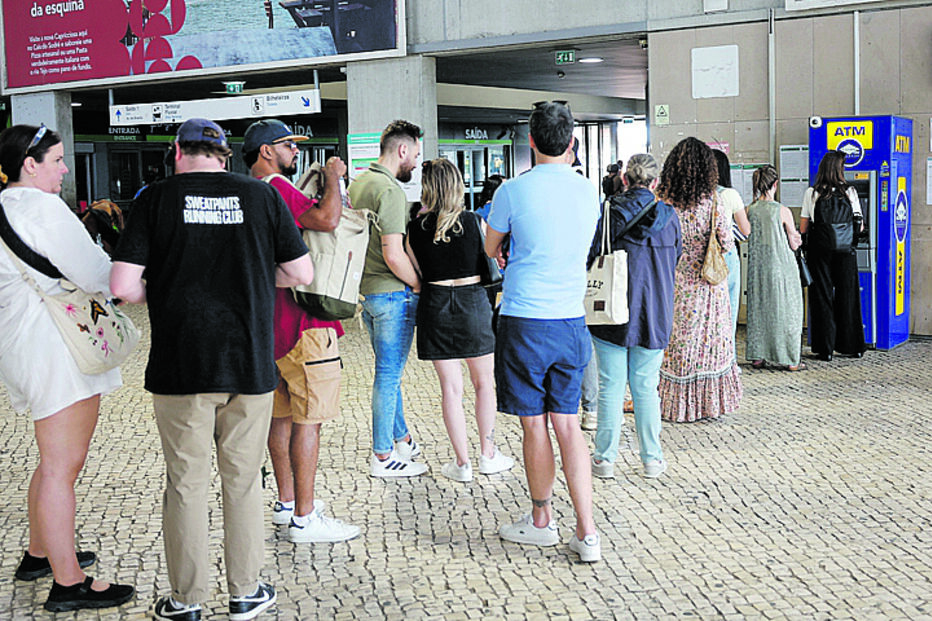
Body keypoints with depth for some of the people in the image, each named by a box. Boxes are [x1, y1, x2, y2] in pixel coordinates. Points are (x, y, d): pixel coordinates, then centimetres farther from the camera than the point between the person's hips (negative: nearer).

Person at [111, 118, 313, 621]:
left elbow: (124, 287, -9)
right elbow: (302, 274, 4)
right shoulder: (261, 195, 0)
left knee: (186, 484, 9)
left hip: (180, 367, -1)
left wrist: (162, 293, 11)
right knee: (243, 482, 13)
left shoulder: (156, 198, -3)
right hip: (250, 365, 1)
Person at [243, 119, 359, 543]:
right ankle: (304, 518, -2)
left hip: (271, 324, 10)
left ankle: (287, 502, 26)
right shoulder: (275, 189, -15)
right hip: (303, 324, -10)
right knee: (308, 421, -6)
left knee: (282, 415, 16)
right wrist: (333, 176, -13)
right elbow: (326, 218, -30)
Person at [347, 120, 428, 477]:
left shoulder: (357, 182, 11)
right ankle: (382, 457, 5)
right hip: (393, 292, -10)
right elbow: (393, 255, -24)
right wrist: (419, 286, -10)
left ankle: (402, 440, 30)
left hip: (366, 290, 10)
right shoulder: (389, 190, -19)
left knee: (389, 371, 19)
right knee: (389, 374, -2)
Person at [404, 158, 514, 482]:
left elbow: (416, 272, 3)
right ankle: (488, 455, 21)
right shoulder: (473, 222, -6)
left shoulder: (416, 228, -4)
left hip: (435, 306, 1)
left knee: (451, 388, 6)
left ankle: (462, 462, 8)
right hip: (473, 302, 0)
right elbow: (491, 264, 3)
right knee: (484, 383, 14)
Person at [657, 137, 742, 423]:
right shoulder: (712, 201, -12)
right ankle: (710, 401, 18)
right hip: (706, 283, -1)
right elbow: (727, 244, -8)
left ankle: (674, 401, 18)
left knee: (674, 339, 11)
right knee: (710, 337, 11)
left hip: (671, 283, 1)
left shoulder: (661, 200, -10)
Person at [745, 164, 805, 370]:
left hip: (757, 266, 4)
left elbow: (749, 237, 8)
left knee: (757, 308, 13)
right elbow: (794, 244, -5)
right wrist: (795, 240, 15)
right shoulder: (783, 211, -12)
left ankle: (757, 356, 16)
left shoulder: (750, 210, -2)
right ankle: (790, 359, 10)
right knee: (785, 310, 5)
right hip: (781, 266, -4)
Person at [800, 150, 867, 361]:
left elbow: (803, 228, -3)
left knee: (822, 298, 4)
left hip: (819, 249, -1)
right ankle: (853, 346, 19)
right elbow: (859, 226, 4)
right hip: (845, 250, 1)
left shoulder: (811, 193, -5)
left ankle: (825, 349, 5)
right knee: (847, 296, 12)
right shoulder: (850, 192, -2)